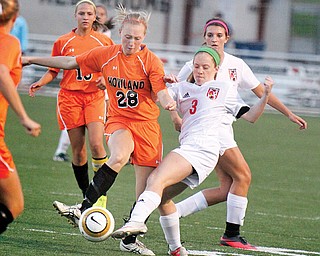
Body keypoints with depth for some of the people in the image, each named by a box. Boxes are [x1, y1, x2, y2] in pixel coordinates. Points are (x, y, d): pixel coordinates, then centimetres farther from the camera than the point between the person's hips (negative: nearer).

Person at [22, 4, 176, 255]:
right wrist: (32, 60, 12)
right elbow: (70, 62, 10)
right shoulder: (105, 55, -1)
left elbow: (161, 93, -13)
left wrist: (168, 101, -38)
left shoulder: (151, 61, -8)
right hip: (119, 121, 0)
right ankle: (84, 209, -35)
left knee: (147, 188, 0)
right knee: (119, 156, -34)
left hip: (147, 125, 0)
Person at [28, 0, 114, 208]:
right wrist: (40, 82, -7)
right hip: (70, 97, 1)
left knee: (96, 144, -17)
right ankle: (86, 195, 12)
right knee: (78, 150, 0)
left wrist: (106, 78, -8)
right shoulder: (63, 42, 5)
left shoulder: (104, 42, 5)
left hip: (95, 97, -1)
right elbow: (53, 70, 11)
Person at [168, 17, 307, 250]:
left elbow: (261, 91, 14)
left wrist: (289, 113, 11)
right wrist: (175, 116, -18)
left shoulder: (236, 65, 8)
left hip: (224, 127, 6)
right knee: (243, 176, -11)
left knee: (227, 189, 0)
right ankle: (232, 234, -3)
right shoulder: (194, 66, -6)